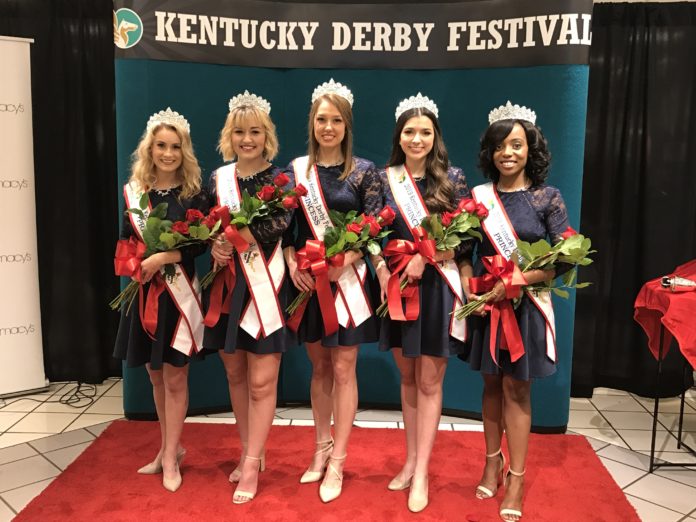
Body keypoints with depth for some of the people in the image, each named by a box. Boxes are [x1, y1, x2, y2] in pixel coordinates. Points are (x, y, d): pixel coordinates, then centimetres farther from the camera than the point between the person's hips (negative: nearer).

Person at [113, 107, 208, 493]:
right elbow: (124, 242, 7)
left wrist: (163, 258, -21)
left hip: (179, 292, -4)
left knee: (174, 377, 3)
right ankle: (169, 446, 32)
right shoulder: (133, 191, 5)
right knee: (156, 375, 15)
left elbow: (200, 244, -10)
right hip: (143, 292, 4)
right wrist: (136, 266, -11)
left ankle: (170, 456, 18)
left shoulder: (194, 194, -5)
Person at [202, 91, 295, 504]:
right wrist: (215, 248, -13)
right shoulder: (218, 179, 8)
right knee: (235, 374, 13)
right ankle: (251, 451, 31)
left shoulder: (281, 179, -3)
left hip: (265, 286, -4)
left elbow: (279, 223, -19)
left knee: (262, 381, -1)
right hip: (226, 284, 4)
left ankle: (251, 464, 14)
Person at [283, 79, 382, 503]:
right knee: (319, 367, 13)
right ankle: (322, 449, 29)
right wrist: (292, 264, -10)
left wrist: (342, 262, -19)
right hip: (307, 280, 3)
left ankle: (337, 461, 14)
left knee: (343, 369, 1)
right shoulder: (297, 169, 5)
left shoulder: (365, 171, -2)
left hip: (348, 281, -3)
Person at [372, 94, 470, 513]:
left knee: (430, 382, 2)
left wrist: (424, 257, -17)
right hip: (398, 287, 3)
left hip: (436, 287, -2)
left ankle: (421, 473, 13)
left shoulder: (453, 178, -1)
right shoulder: (385, 179, 5)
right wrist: (382, 271, -13)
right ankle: (412, 461, 28)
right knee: (408, 378, 14)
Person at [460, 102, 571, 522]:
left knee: (516, 388, 4)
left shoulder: (548, 198, -5)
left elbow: (565, 260, -9)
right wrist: (468, 282, -11)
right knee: (492, 384, 12)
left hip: (526, 305, -2)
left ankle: (516, 478, 17)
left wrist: (514, 282, -18)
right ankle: (493, 462, 30)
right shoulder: (479, 196, 3)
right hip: (487, 303, 3)